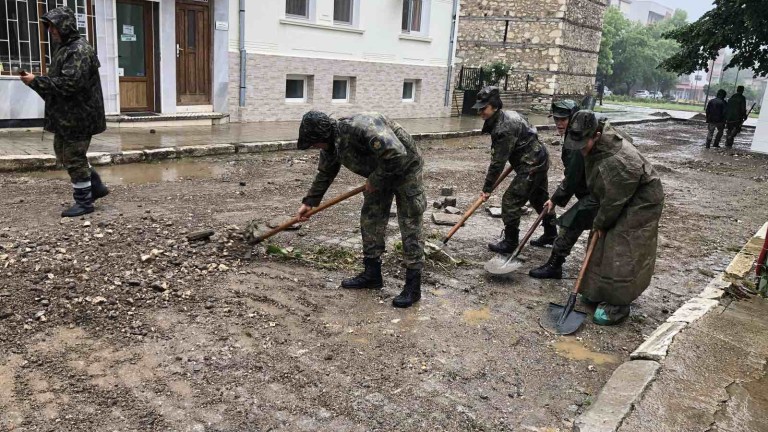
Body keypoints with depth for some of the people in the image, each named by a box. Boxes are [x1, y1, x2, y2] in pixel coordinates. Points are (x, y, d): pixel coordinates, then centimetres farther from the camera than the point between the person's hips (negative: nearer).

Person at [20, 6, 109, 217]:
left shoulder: (79, 50, -15)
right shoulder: (64, 48, 16)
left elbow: (70, 83, -26)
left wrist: (36, 81, -21)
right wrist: (36, 80, 4)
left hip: (78, 116, -10)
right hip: (66, 115, 10)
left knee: (74, 158, -3)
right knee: (64, 154, 17)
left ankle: (84, 202, 9)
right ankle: (95, 186, 26)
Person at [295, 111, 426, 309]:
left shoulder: (361, 127, -36)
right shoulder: (331, 145, -6)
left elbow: (397, 154, -38)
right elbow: (324, 174, 11)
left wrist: (375, 180, -25)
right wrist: (309, 202, 14)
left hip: (404, 168, -8)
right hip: (379, 175, 9)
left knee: (410, 227, -6)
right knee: (370, 220, 8)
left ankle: (413, 286, -2)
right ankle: (372, 274, 21)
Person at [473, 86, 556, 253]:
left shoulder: (503, 129, -26)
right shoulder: (508, 115, 5)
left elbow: (498, 162, -24)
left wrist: (487, 188, -18)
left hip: (531, 167, -11)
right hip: (540, 161, 11)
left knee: (511, 200, -6)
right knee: (540, 198, 23)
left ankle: (510, 243, 3)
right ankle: (551, 234, 39)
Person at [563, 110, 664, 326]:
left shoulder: (616, 162, -37)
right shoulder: (597, 142, -8)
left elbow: (614, 201, -25)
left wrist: (600, 223, -10)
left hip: (639, 206, -9)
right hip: (618, 201, 9)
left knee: (621, 256, -6)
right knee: (602, 247, 15)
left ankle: (618, 305, 8)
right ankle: (599, 292, 29)